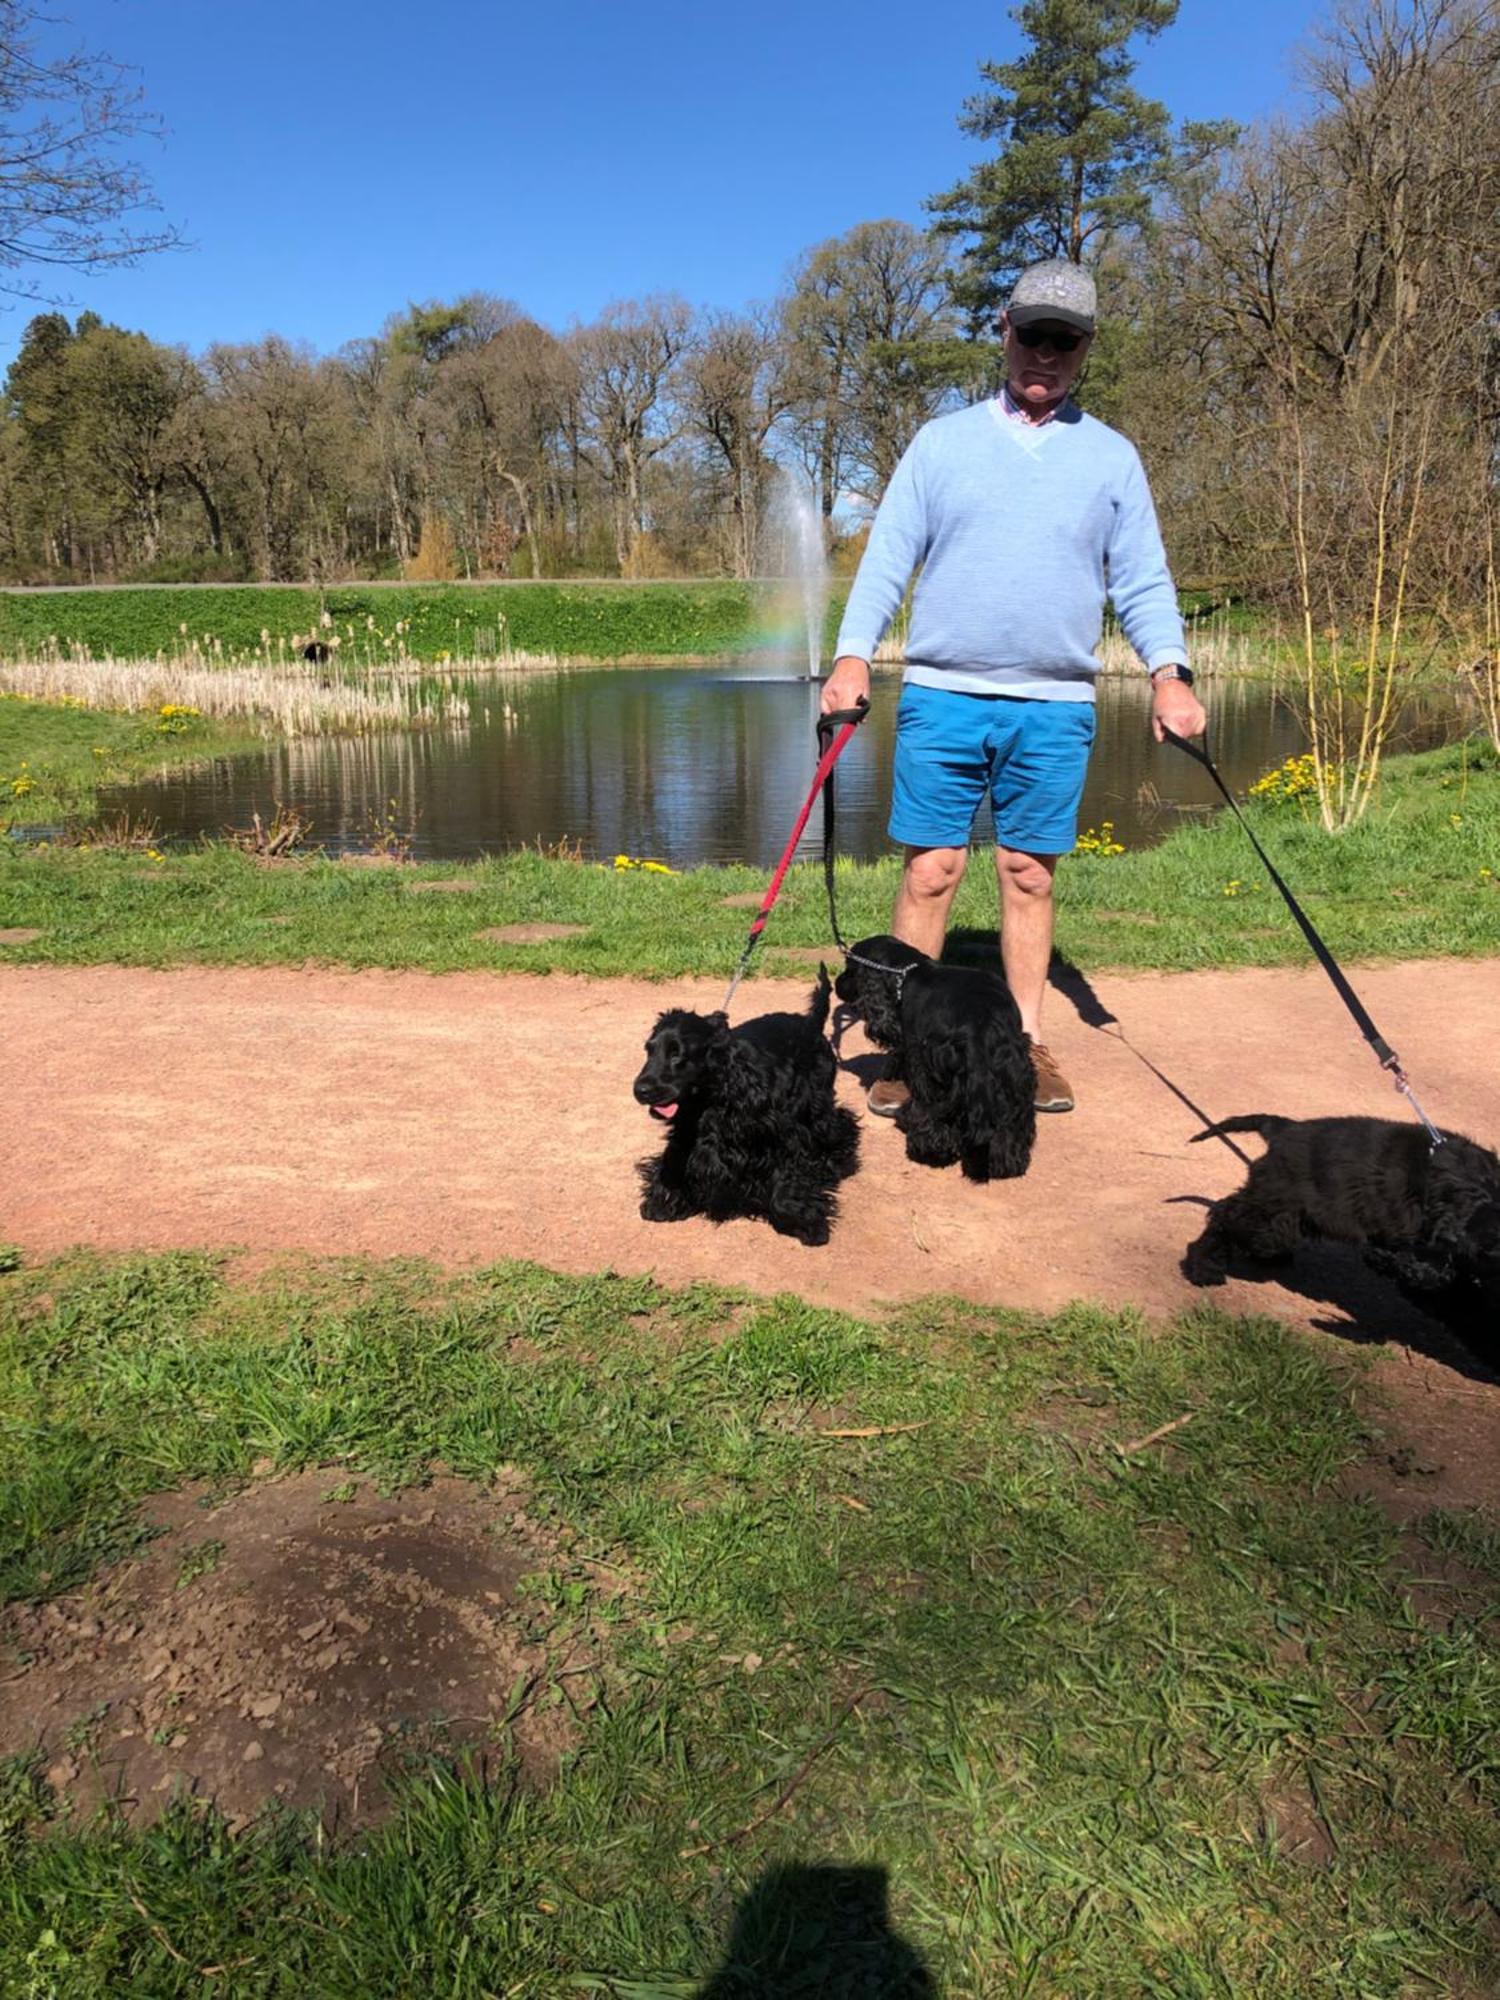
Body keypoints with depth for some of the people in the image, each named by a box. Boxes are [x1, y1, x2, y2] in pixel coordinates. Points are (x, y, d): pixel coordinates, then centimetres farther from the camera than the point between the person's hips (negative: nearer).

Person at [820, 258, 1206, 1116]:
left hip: (1057, 707, 1)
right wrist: (854, 654, -10)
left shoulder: (1113, 457, 12)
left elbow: (1141, 579, 9)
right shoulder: (942, 441, 10)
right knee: (931, 870, -1)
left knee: (1031, 875, 6)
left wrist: (1170, 671, -7)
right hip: (943, 696, -1)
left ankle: (1025, 1042, 15)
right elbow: (887, 557, 5)